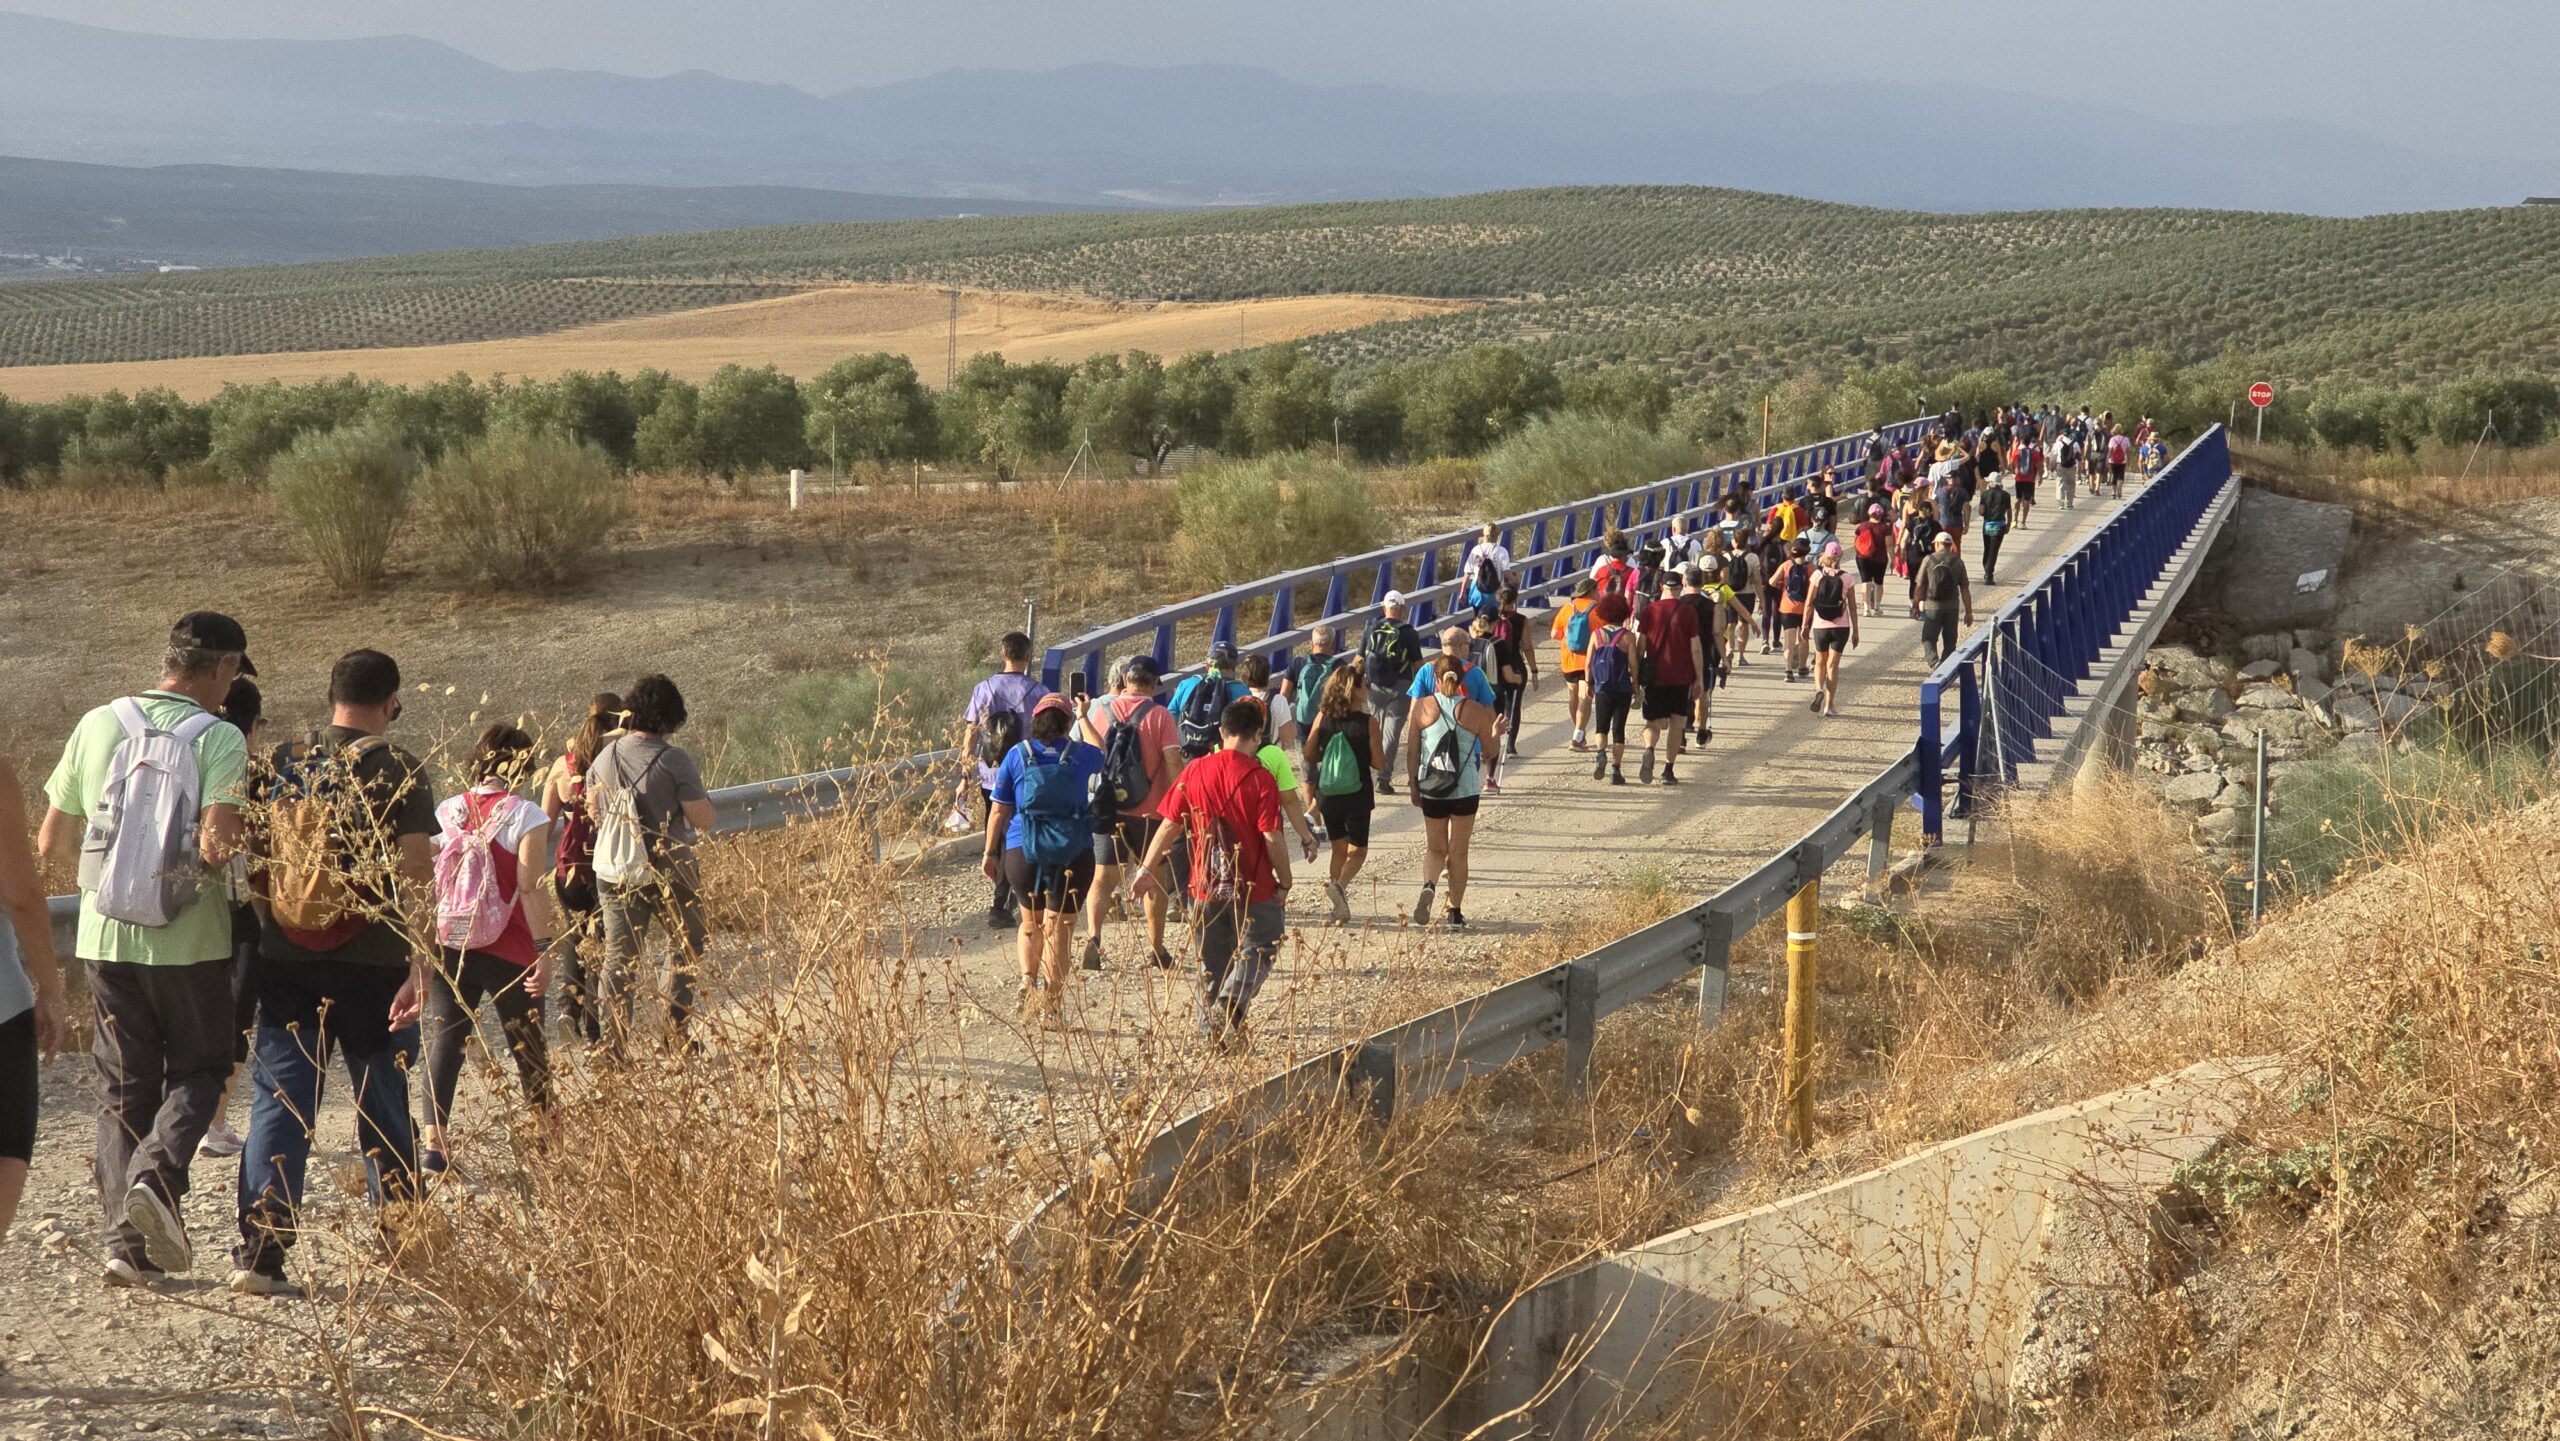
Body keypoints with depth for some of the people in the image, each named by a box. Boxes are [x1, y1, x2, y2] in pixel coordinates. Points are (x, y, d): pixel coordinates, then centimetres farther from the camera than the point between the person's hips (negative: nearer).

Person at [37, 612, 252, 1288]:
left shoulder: (97, 726, 2)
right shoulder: (220, 739, -10)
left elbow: (51, 844, 5)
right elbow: (217, 846, -22)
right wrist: (238, 855, 1)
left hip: (105, 938, 3)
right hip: (189, 941, -3)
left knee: (123, 1088, 13)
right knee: (197, 1069, 15)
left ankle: (127, 1242, 7)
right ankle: (156, 1172, -11)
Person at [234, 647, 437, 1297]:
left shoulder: (279, 766, 4)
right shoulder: (399, 772, -7)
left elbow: (253, 866, 8)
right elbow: (416, 876, -13)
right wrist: (420, 966, -13)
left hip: (284, 963, 2)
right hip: (373, 968, -2)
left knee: (279, 1103, 4)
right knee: (384, 1109, 11)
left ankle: (260, 1249, -6)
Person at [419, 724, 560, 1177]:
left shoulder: (445, 813, 5)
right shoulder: (525, 816, -9)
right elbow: (531, 888, -15)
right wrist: (545, 949, -14)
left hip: (449, 949, 3)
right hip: (508, 953, -3)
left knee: (445, 1042, 6)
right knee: (528, 1050, 8)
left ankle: (432, 1143, -3)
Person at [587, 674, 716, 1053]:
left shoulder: (605, 756, 1)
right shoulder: (675, 760, -16)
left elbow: (593, 812, 13)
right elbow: (703, 819, -14)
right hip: (670, 872, -4)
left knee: (618, 957, 9)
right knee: (684, 949, 15)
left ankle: (613, 1045, 7)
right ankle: (676, 1033, 13)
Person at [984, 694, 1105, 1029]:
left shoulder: (1017, 755, 1)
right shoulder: (1083, 756, 2)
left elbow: (999, 810, 2)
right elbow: (1105, 756, 27)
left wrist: (990, 853, 10)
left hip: (1022, 850, 1)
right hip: (1073, 851, -1)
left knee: (1031, 921, 21)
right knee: (1059, 927, 3)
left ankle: (1027, 980, 3)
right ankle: (1051, 1006, 1)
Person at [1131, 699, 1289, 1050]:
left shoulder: (1195, 771, -2)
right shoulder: (1260, 778, -13)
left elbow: (1170, 825, 1)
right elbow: (1271, 837, -15)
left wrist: (1147, 869, 9)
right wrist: (1285, 882, -3)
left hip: (1205, 886, 4)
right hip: (1254, 888, -4)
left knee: (1212, 960, 17)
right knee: (1258, 949, 11)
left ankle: (1209, 1030, 19)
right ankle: (1232, 1004, -14)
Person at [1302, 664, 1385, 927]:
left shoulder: (1323, 717, -6)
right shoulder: (1367, 723, -14)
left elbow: (1310, 755, -1)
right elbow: (1379, 763, -12)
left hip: (1328, 795, 3)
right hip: (1357, 795, -3)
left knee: (1339, 848, 19)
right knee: (1357, 850, 12)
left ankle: (1340, 910, 17)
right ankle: (1340, 884, -18)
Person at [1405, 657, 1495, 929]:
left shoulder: (1423, 707, -4)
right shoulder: (1475, 710, -5)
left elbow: (1412, 751, 0)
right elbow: (1490, 751, 3)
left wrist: (1413, 785, 10)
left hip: (1431, 788, 1)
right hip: (1466, 789, 0)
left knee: (1435, 848, 16)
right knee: (1458, 850, 12)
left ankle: (1429, 884, -14)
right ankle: (1455, 912, 12)